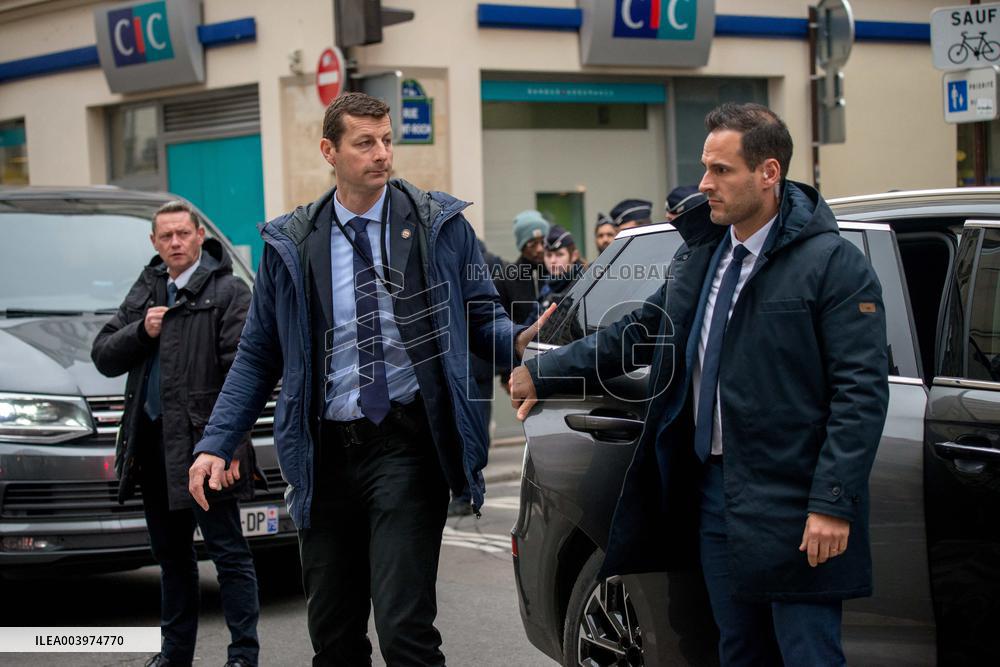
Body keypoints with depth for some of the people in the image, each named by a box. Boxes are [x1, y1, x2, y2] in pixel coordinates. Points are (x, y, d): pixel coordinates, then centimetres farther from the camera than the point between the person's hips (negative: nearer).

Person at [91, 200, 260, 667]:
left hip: (202, 443, -7)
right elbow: (103, 356, 14)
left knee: (228, 552, -4)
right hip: (151, 441, 7)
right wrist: (141, 332, -5)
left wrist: (231, 446, -20)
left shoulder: (229, 292, -5)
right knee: (171, 554, 15)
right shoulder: (145, 292, 16)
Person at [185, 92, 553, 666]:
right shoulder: (290, 245, 6)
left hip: (406, 445, -3)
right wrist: (217, 444, 2)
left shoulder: (440, 224, 3)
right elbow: (258, 356, 10)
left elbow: (482, 315, 9)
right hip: (326, 455, 3)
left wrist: (517, 340, -15)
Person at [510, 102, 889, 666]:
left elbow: (862, 392, -15)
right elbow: (640, 331, 23)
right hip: (712, 492, 7)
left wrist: (832, 504, -20)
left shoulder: (834, 264, -11)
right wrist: (543, 374, 18)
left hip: (791, 508, -7)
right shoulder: (700, 255, 12)